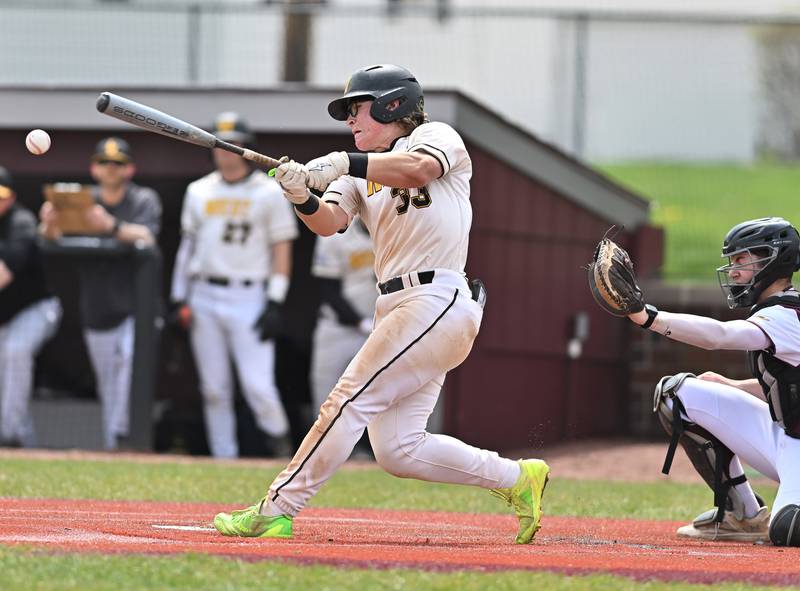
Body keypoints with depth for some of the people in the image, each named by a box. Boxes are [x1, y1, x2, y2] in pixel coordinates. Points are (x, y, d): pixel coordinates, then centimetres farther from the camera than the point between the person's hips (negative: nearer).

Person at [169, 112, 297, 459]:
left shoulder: (269, 192, 1)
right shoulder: (199, 191, 13)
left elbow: (282, 248, -1)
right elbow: (188, 245, 16)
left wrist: (275, 303, -9)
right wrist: (179, 298, 8)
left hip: (249, 298, -4)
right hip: (203, 297, 4)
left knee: (258, 385, -13)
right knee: (214, 388, 4)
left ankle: (278, 441, 10)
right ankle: (223, 460, 11)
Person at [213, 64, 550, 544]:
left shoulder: (434, 135, 3)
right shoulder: (361, 176, 21)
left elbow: (417, 169, -22)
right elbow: (330, 221, 2)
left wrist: (342, 163, -29)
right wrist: (304, 198, -19)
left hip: (438, 301, -8)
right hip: (398, 308, 8)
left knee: (350, 399, -13)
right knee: (397, 450, 3)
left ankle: (277, 510, -11)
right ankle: (516, 478, 15)